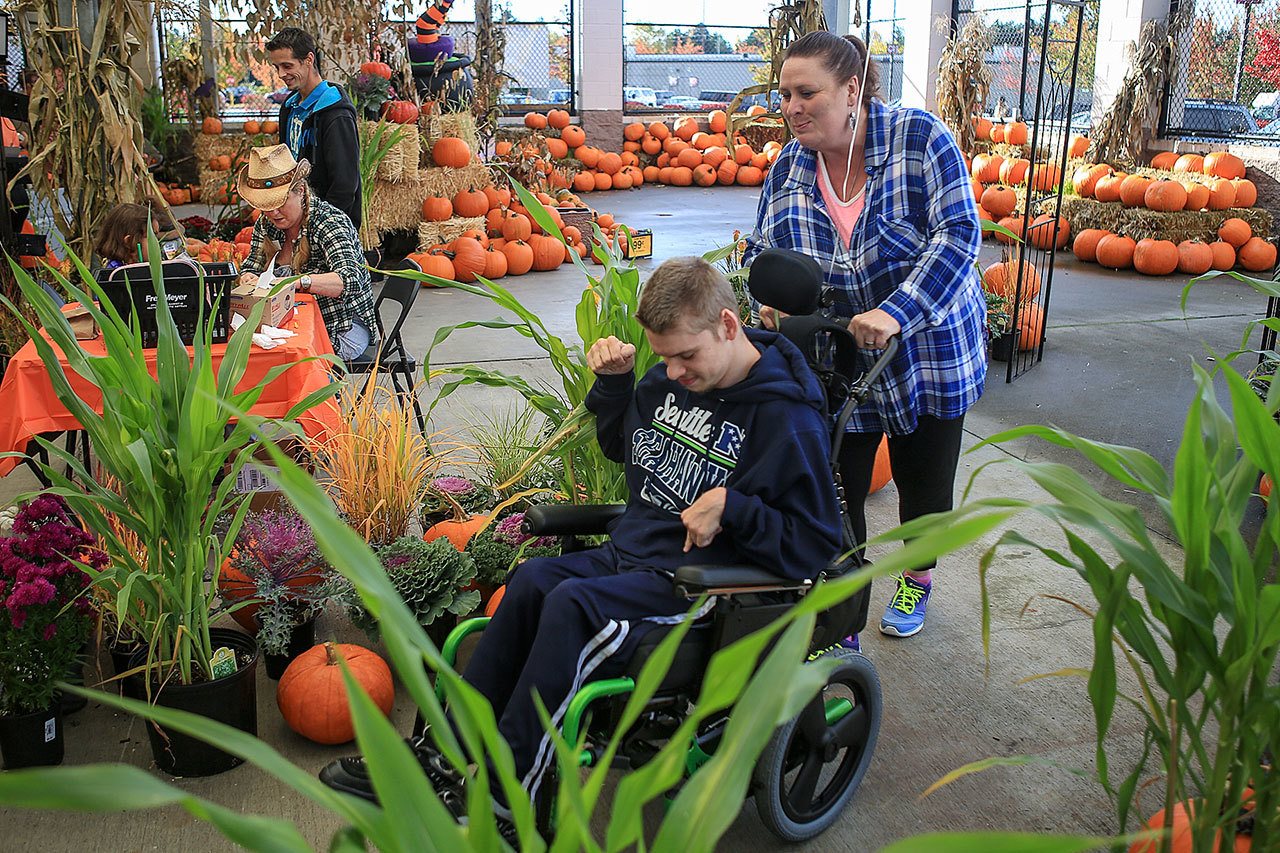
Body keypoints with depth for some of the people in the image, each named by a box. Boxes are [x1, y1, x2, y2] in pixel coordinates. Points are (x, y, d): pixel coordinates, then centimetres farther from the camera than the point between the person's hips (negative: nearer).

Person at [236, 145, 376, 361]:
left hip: (342, 329, -6)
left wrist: (297, 281, -47)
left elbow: (351, 280, -31)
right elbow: (250, 268, 9)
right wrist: (250, 279, -18)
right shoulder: (266, 224, 5)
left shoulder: (330, 223, -16)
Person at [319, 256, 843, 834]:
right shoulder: (670, 380, 6)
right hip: (632, 551, 7)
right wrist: (614, 380, 7)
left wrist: (731, 505, -26)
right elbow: (618, 446, 25)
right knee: (534, 580, -17)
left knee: (573, 603, -27)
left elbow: (817, 545, -16)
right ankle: (445, 754, -12)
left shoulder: (789, 419, -16)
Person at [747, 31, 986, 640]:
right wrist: (769, 299, -19)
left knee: (922, 479, 16)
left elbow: (957, 236, -23)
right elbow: (761, 250, 5)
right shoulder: (789, 165, -2)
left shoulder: (920, 138, -15)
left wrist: (894, 313, -36)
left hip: (928, 355, -2)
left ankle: (917, 581, 43)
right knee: (837, 488, 3)